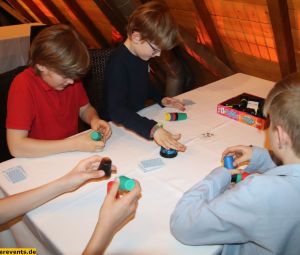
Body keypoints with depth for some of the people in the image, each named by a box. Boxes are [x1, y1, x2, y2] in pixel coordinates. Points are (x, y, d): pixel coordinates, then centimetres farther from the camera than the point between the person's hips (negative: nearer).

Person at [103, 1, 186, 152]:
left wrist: (160, 99, 3)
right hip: (119, 128, -8)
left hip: (138, 119, 8)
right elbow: (116, 110, -38)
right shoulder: (118, 63, -26)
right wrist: (153, 129, -50)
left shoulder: (141, 54, 1)